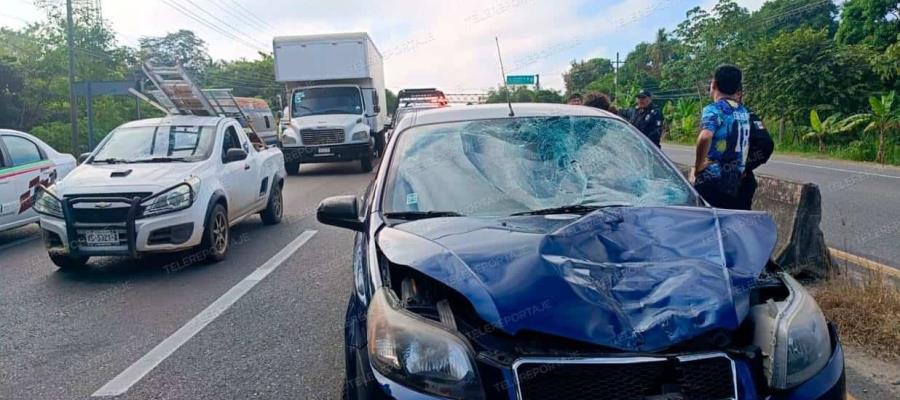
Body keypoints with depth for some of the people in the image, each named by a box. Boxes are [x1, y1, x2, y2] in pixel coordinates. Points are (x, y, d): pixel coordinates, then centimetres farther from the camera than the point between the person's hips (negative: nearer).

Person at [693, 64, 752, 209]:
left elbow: (705, 137, -31)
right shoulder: (744, 111, 13)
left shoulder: (714, 109, -11)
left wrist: (698, 166, -17)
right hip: (734, 181, 7)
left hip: (711, 180, -7)